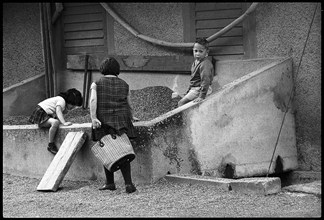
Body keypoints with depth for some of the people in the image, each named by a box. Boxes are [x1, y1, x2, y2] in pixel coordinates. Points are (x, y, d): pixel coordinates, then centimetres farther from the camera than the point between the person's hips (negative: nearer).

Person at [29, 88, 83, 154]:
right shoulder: (61, 100, -15)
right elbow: (58, 111, -32)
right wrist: (64, 123, -42)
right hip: (40, 114, -12)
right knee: (55, 122, -34)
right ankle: (50, 145, -25)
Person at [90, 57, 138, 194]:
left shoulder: (97, 84, 5)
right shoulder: (124, 85, 11)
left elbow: (93, 100, -10)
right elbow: (128, 104, 15)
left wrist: (93, 118, -18)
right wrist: (131, 117, 32)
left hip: (103, 122, -1)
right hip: (121, 123, 1)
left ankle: (110, 183, 16)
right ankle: (128, 183, -11)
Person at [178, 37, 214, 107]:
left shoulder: (205, 64, -22)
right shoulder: (195, 62, 10)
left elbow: (205, 81, -29)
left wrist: (201, 97, -33)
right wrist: (188, 92, 25)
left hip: (200, 90, -10)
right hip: (194, 89, 10)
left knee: (181, 103, -15)